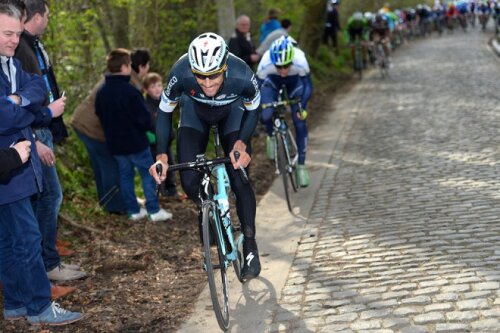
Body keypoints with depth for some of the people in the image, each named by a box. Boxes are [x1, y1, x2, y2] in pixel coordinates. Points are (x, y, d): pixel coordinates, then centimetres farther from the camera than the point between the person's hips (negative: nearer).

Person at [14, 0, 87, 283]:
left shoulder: (34, 46, 15)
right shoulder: (19, 48, -17)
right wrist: (35, 141, -22)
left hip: (42, 130, 10)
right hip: (33, 134, -10)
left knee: (45, 197, 14)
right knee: (51, 195, -6)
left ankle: (47, 257, 23)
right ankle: (48, 264, 4)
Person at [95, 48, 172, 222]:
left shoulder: (101, 92, 2)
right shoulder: (129, 91, -21)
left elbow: (100, 116, 13)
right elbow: (144, 118, -20)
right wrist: (145, 129, 1)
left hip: (115, 144, 7)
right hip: (135, 142, -6)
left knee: (125, 175, 14)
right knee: (148, 174, 4)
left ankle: (133, 210, 18)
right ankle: (154, 210, 5)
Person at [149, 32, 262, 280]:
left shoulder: (243, 76, -37)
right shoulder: (180, 74, -37)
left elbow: (253, 110, -15)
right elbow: (165, 112, -19)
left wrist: (241, 142, -31)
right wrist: (161, 155, -28)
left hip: (233, 111, -1)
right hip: (195, 111, 1)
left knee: (239, 179, -13)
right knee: (189, 181, -14)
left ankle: (250, 246, 3)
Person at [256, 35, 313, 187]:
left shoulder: (300, 60, -39)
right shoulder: (266, 63, -39)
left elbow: (307, 85, -25)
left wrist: (302, 106, -39)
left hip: (295, 82, 0)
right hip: (273, 81, 0)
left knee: (300, 123, -10)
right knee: (265, 116, -23)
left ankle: (301, 165, 5)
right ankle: (272, 136, 14)